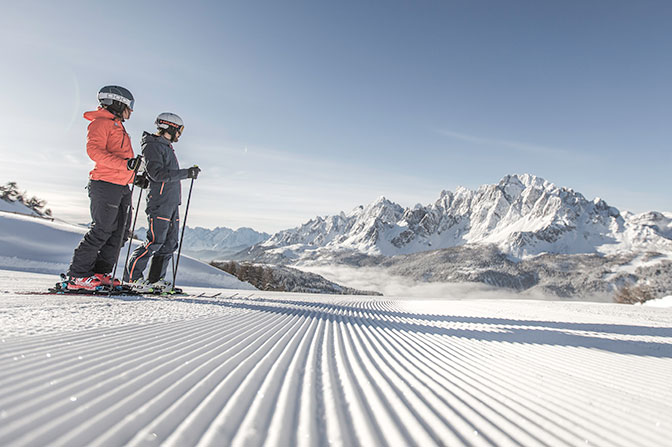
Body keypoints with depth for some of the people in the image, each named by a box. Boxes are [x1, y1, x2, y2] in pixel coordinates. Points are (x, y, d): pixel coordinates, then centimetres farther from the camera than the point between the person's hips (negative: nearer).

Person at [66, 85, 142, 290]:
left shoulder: (118, 127, 27)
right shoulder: (100, 123, -1)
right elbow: (94, 150, -17)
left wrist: (136, 175, 18)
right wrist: (126, 164, -27)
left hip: (122, 187, 9)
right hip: (105, 184, -9)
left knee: (120, 232, 5)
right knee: (101, 231, -10)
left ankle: (101, 273, 10)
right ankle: (77, 275, -1)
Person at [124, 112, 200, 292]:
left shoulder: (167, 147, 23)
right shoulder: (152, 146, -6)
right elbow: (157, 173, -19)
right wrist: (186, 173, -21)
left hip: (172, 203, 9)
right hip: (159, 202, -9)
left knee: (170, 243, 6)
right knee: (155, 241, -11)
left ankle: (156, 279, 13)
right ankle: (132, 276, 2)